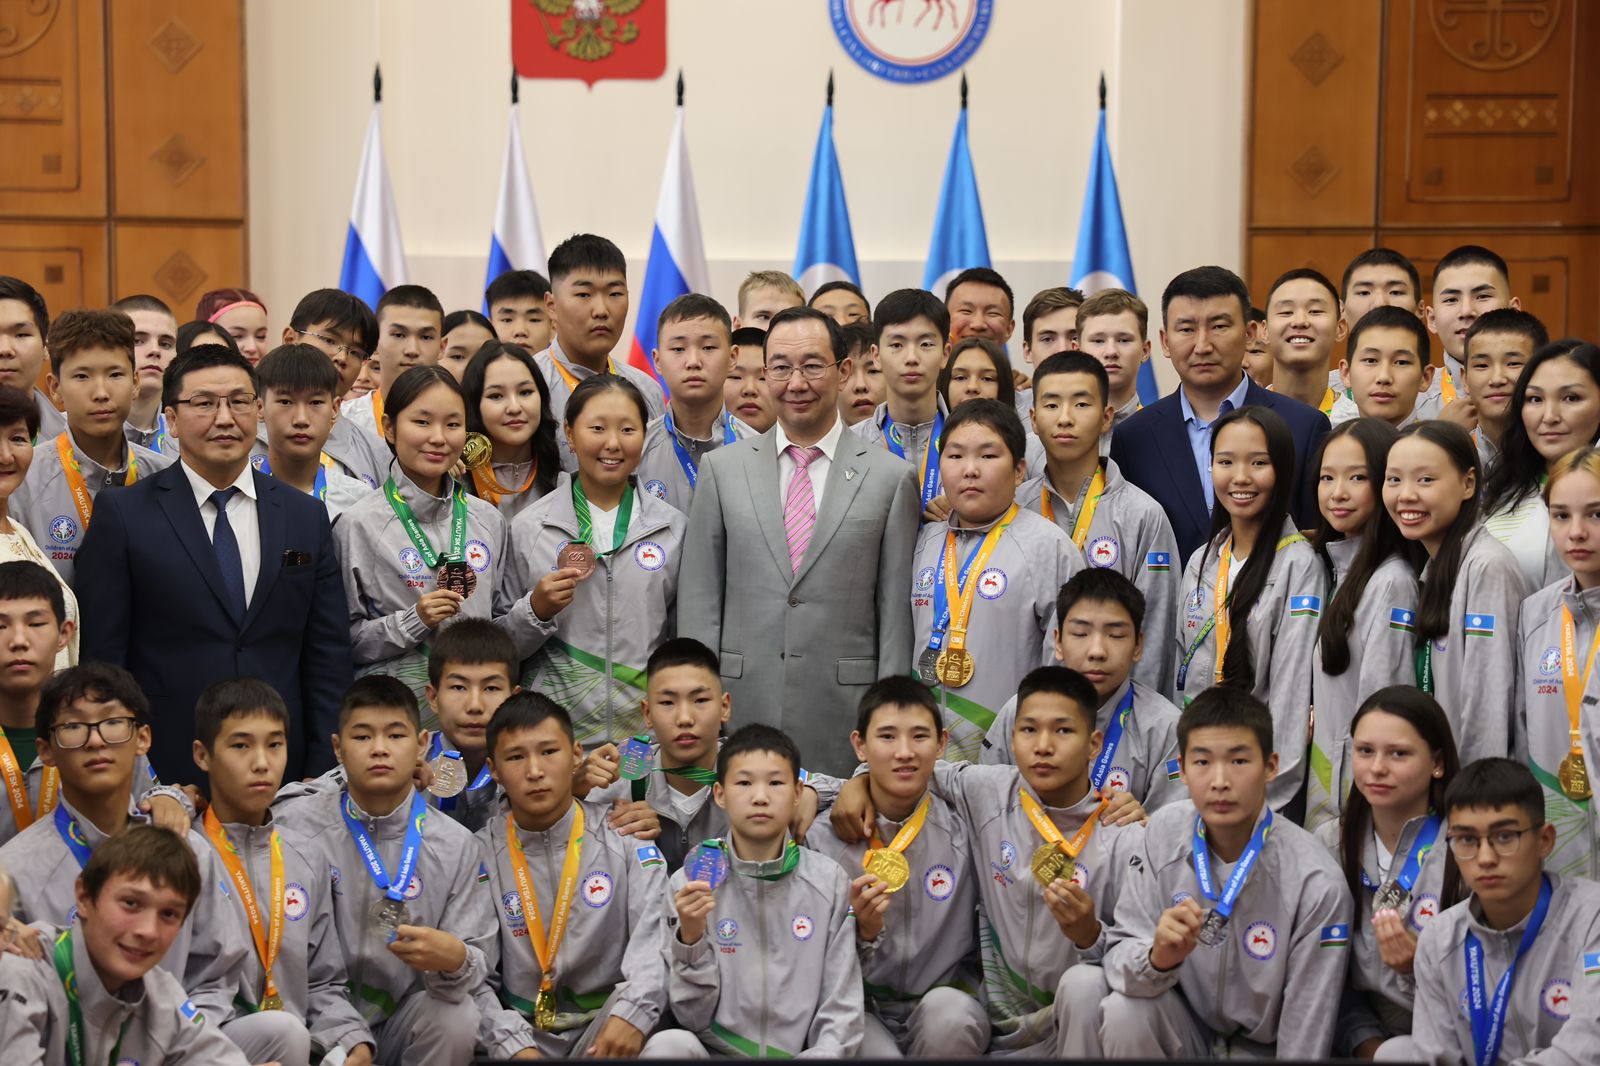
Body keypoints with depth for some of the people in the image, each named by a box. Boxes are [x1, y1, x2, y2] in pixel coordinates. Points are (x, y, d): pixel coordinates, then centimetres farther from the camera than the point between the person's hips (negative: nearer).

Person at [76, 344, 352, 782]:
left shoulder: (307, 516, 8)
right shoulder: (122, 515, -1)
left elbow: (327, 659, 7)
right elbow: (102, 658, -3)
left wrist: (322, 774, 0)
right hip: (161, 774, -2)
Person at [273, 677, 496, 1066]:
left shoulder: (456, 846, 0)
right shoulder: (295, 826, -1)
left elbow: (481, 962, -5)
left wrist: (454, 959, -28)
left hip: (405, 1024, 1)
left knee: (458, 1017, -30)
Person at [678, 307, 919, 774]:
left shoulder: (891, 477, 2)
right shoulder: (722, 469, 7)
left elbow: (896, 613, 1)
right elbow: (699, 600, 5)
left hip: (843, 722, -1)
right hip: (741, 715, 1)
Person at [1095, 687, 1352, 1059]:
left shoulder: (1318, 885, -21)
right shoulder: (1162, 834, -10)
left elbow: (1306, 1039, -16)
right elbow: (1120, 957, -10)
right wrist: (1158, 958, -32)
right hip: (1185, 1026, 3)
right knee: (1123, 1013, -26)